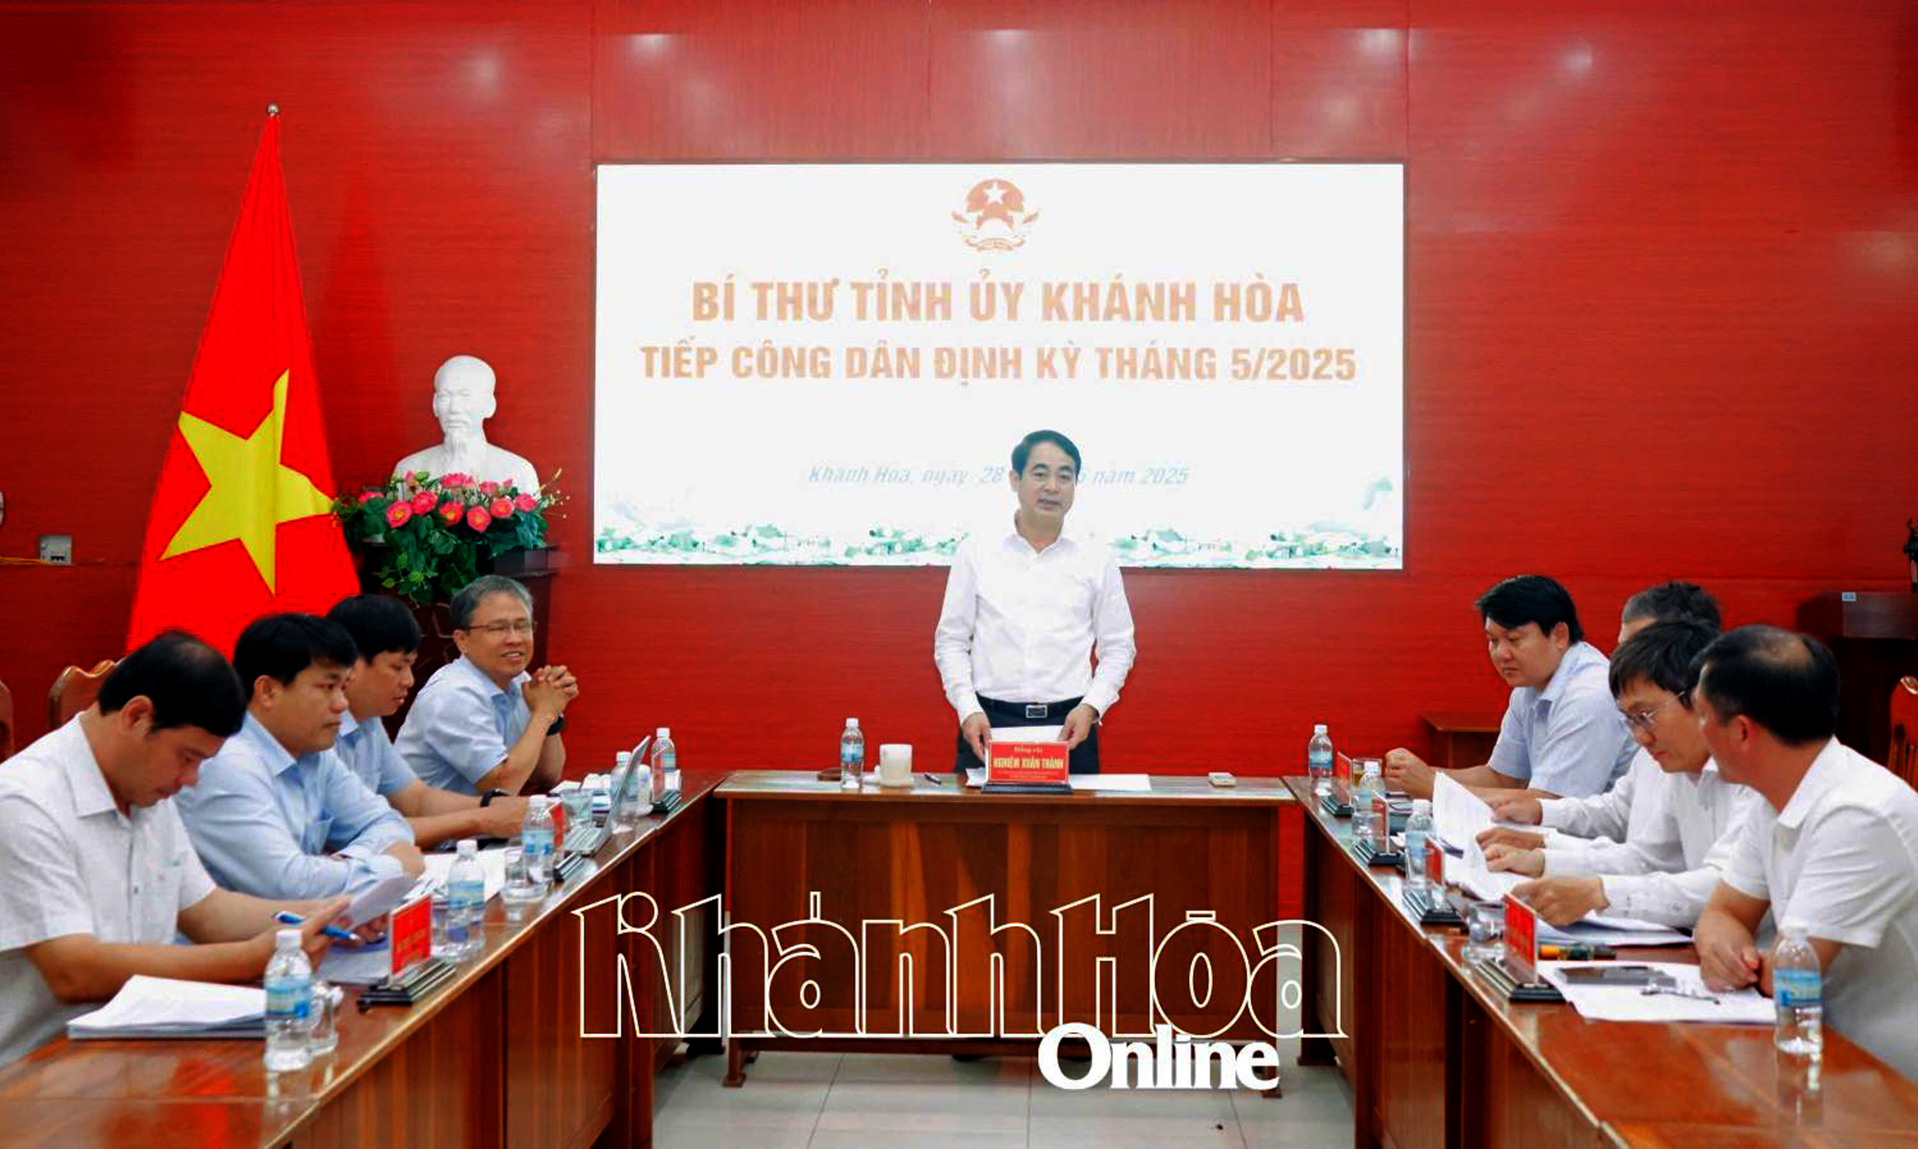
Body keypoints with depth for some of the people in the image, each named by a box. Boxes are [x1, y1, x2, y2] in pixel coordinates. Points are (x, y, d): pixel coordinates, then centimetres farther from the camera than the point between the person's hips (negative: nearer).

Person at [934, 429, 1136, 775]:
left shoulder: (1097, 559, 7)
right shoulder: (976, 552, 6)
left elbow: (1117, 647, 10)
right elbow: (951, 640, 8)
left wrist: (1091, 707, -5)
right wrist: (968, 708, -5)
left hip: (1069, 727, 0)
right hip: (989, 724, 0)